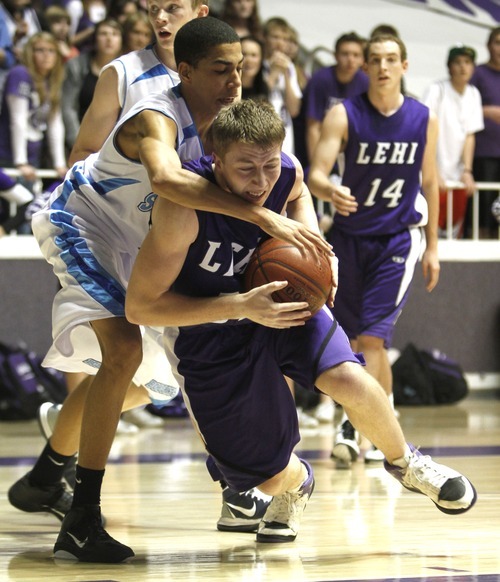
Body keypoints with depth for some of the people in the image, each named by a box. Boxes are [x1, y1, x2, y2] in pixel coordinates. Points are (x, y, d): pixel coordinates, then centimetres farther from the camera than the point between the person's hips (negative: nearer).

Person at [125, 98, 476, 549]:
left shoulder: (287, 173, -18)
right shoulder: (183, 206, -34)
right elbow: (139, 307, -31)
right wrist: (241, 306, -38)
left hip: (279, 300, 3)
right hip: (206, 333, -3)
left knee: (348, 379, -27)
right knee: (272, 477, -2)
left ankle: (404, 462, 6)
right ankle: (297, 484, 40)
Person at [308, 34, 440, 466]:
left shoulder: (425, 120, -4)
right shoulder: (344, 115, -9)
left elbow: (430, 183, 7)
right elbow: (316, 174, -20)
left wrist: (432, 247, 8)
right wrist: (331, 192, -44)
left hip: (397, 239, -1)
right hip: (348, 235, 1)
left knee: (371, 338, -15)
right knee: (357, 339, 9)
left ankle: (350, 426, -14)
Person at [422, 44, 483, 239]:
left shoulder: (473, 94, 7)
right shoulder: (437, 90, -10)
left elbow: (470, 135, 7)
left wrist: (467, 171, -3)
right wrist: (433, 173, -17)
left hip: (458, 176, 5)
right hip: (436, 175, -5)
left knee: (455, 229, 6)